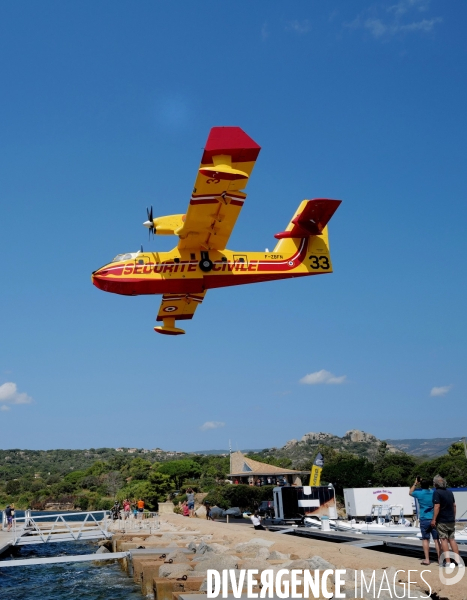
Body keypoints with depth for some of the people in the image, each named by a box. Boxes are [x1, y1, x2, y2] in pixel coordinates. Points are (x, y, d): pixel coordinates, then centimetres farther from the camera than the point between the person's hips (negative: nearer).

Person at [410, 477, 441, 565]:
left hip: (424, 520, -2)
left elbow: (410, 492, 15)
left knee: (425, 539, 3)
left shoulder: (419, 493, -5)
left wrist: (415, 484, 18)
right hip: (434, 519, 2)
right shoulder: (434, 492, 1)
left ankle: (427, 559, 3)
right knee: (436, 539, 6)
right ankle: (439, 558, 6)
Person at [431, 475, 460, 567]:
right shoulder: (450, 492, 10)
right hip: (451, 520, 6)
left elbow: (437, 506, -19)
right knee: (452, 539, 12)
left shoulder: (437, 493, -13)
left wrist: (434, 519, -16)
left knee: (444, 540, -2)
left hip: (442, 521, -6)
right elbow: (454, 505, 14)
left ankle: (447, 561, -5)